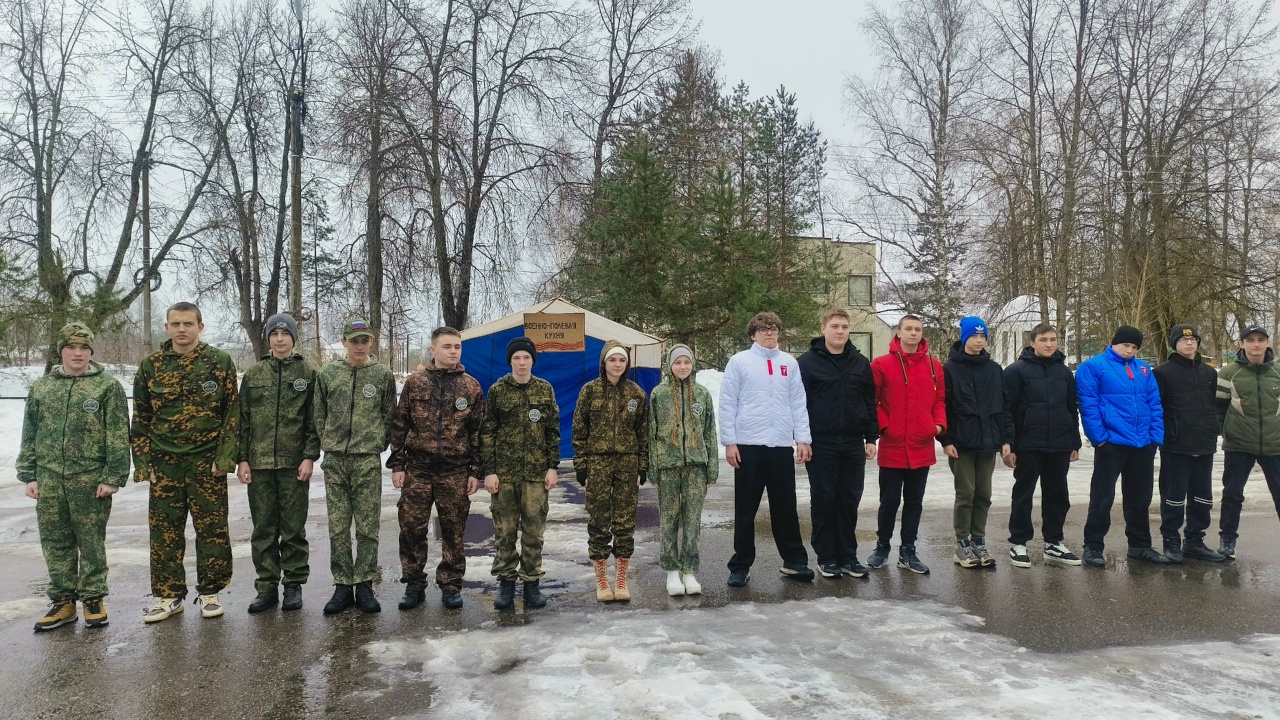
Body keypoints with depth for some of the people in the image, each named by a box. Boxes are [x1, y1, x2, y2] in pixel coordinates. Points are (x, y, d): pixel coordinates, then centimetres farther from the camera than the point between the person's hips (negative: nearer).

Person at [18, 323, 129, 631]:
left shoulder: (108, 386, -2)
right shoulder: (41, 387, 11)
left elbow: (118, 436, -6)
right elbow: (29, 436, 14)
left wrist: (113, 477, -11)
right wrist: (29, 475, 6)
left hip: (90, 479, -4)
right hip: (49, 479, 4)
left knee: (91, 541, 4)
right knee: (55, 541, 9)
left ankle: (93, 599, 16)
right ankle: (63, 600, 21)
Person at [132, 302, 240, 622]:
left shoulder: (220, 362, 0)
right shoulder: (151, 365, 5)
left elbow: (232, 412, -1)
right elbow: (141, 418, 8)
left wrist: (224, 457, -8)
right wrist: (143, 463, 2)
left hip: (206, 462, -2)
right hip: (164, 463, 2)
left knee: (212, 530, 4)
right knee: (164, 532, 6)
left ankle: (210, 593, 17)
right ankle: (169, 595, 19)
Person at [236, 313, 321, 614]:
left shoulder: (307, 373, 2)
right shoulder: (253, 374, 8)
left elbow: (314, 420, 0)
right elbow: (242, 420, 8)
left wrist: (309, 457, -8)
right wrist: (242, 459, 1)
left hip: (294, 463, -2)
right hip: (259, 464, 2)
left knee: (294, 527, 4)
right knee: (263, 529, 7)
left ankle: (293, 586, 14)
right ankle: (266, 587, 16)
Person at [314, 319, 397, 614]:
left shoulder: (383, 374, 3)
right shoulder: (327, 374, 6)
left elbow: (389, 415, 8)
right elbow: (319, 414, 11)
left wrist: (377, 442, 1)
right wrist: (329, 443, 4)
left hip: (368, 460, -1)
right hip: (334, 460, 1)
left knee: (368, 528, 2)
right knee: (338, 528, 5)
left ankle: (364, 585, 11)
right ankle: (342, 586, 13)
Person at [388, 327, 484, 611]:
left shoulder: (471, 387, 3)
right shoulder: (415, 383, 4)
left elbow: (478, 432, 4)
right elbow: (399, 426, 6)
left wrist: (475, 471, -1)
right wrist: (397, 465, 1)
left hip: (456, 473, 0)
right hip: (417, 470, 1)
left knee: (453, 531, 6)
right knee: (411, 528, 4)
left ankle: (451, 585, 20)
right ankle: (414, 584, 19)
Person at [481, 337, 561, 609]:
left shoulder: (545, 389, 6)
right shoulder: (498, 390, 2)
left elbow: (553, 431, 8)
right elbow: (487, 433, 2)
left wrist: (553, 467, 2)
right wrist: (489, 470, -4)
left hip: (536, 472, 1)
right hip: (504, 472, -1)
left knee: (534, 530, 3)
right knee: (504, 530, 3)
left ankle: (532, 582, 14)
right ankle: (506, 583, 14)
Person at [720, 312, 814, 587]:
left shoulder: (790, 363, 11)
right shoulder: (739, 361, 1)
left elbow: (798, 403, 9)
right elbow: (728, 404, -2)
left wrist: (803, 438, 1)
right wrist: (729, 442, -7)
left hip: (782, 446, 3)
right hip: (748, 445, -2)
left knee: (786, 508, 10)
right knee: (746, 510, 5)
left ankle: (794, 560, 20)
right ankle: (741, 566, 14)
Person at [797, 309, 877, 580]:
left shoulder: (861, 363, 10)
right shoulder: (807, 362, -2)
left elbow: (870, 402, 12)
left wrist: (871, 438, 7)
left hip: (853, 444, 3)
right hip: (821, 444, -3)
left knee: (850, 502, 7)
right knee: (823, 501, 3)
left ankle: (848, 557, 17)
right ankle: (826, 558, 13)